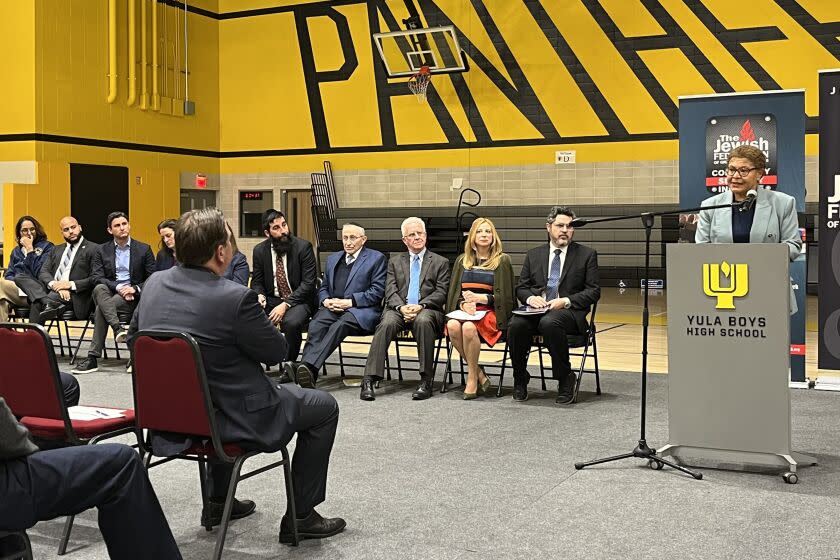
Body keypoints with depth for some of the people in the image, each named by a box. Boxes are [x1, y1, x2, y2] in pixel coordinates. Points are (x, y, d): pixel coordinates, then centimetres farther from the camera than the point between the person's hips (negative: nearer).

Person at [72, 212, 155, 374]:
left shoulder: (144, 249, 7)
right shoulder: (102, 250, 11)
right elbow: (97, 278, -1)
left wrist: (135, 288, -14)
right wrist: (118, 287, -17)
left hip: (134, 297, -2)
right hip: (108, 294, 2)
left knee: (101, 308, -30)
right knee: (99, 289, -35)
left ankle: (93, 357, -30)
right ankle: (118, 328, -46)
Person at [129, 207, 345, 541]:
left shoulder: (153, 284, -4)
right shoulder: (235, 298, -25)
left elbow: (134, 333, 15)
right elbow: (277, 351, -11)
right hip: (231, 420, -7)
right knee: (324, 407, 12)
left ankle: (218, 501, 41)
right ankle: (300, 516, 16)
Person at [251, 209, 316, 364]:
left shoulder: (303, 247, -7)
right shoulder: (260, 250, 4)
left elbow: (309, 282, -11)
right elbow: (257, 282, 12)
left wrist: (285, 305, -21)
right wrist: (259, 295, -13)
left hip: (298, 301, -3)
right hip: (271, 300, 4)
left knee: (292, 322, -36)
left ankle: (289, 366, -15)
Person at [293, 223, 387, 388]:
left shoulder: (376, 258, 7)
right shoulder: (333, 259, 25)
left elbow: (377, 292, -3)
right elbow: (323, 288, 27)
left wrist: (349, 302, -12)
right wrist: (325, 301, 2)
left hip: (361, 311, -4)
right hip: (332, 308, 4)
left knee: (340, 325, -36)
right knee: (316, 324, -30)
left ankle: (308, 366, -51)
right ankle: (306, 371, -47)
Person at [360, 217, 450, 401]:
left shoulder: (440, 262, 16)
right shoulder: (395, 261, 21)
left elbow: (441, 293, 4)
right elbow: (390, 291, 9)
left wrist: (420, 306, -14)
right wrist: (401, 307, -13)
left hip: (427, 309, -1)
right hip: (399, 308, 2)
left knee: (423, 320, -37)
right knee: (387, 323, -32)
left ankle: (426, 380, -33)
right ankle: (369, 380, -36)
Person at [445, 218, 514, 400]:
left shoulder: (502, 261, 6)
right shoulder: (462, 261, 17)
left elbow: (505, 297, 2)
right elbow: (454, 292, 15)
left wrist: (481, 298, -13)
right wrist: (463, 304, -7)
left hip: (491, 313, -3)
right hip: (465, 310, 4)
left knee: (468, 327, -36)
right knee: (453, 325, -32)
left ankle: (472, 378, -20)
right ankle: (479, 373, -17)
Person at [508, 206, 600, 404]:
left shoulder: (587, 254, 9)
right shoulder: (534, 255, 17)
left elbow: (593, 292, 3)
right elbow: (521, 287, 16)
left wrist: (566, 301, -12)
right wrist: (530, 298, -8)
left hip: (569, 312, -3)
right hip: (536, 309, 3)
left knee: (549, 323, -37)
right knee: (516, 325, -29)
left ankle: (565, 379, -18)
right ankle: (520, 381, -8)